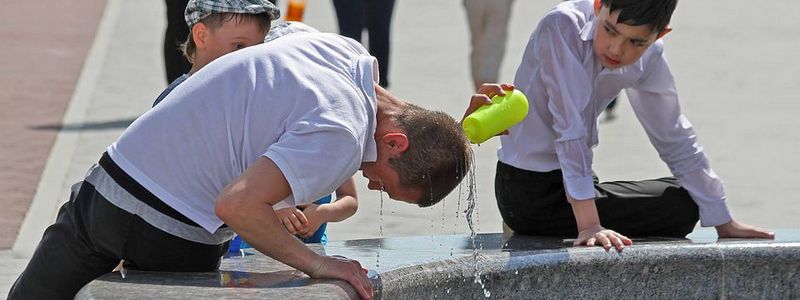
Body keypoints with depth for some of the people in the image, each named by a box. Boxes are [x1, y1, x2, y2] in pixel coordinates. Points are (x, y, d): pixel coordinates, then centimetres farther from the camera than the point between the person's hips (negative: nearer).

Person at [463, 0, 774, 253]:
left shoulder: (648, 59, -3)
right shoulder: (563, 27, -23)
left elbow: (675, 139, 6)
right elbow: (571, 128, -27)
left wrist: (724, 223, 8)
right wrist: (589, 224, -31)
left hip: (568, 182, 8)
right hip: (531, 193, -7)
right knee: (680, 206, -6)